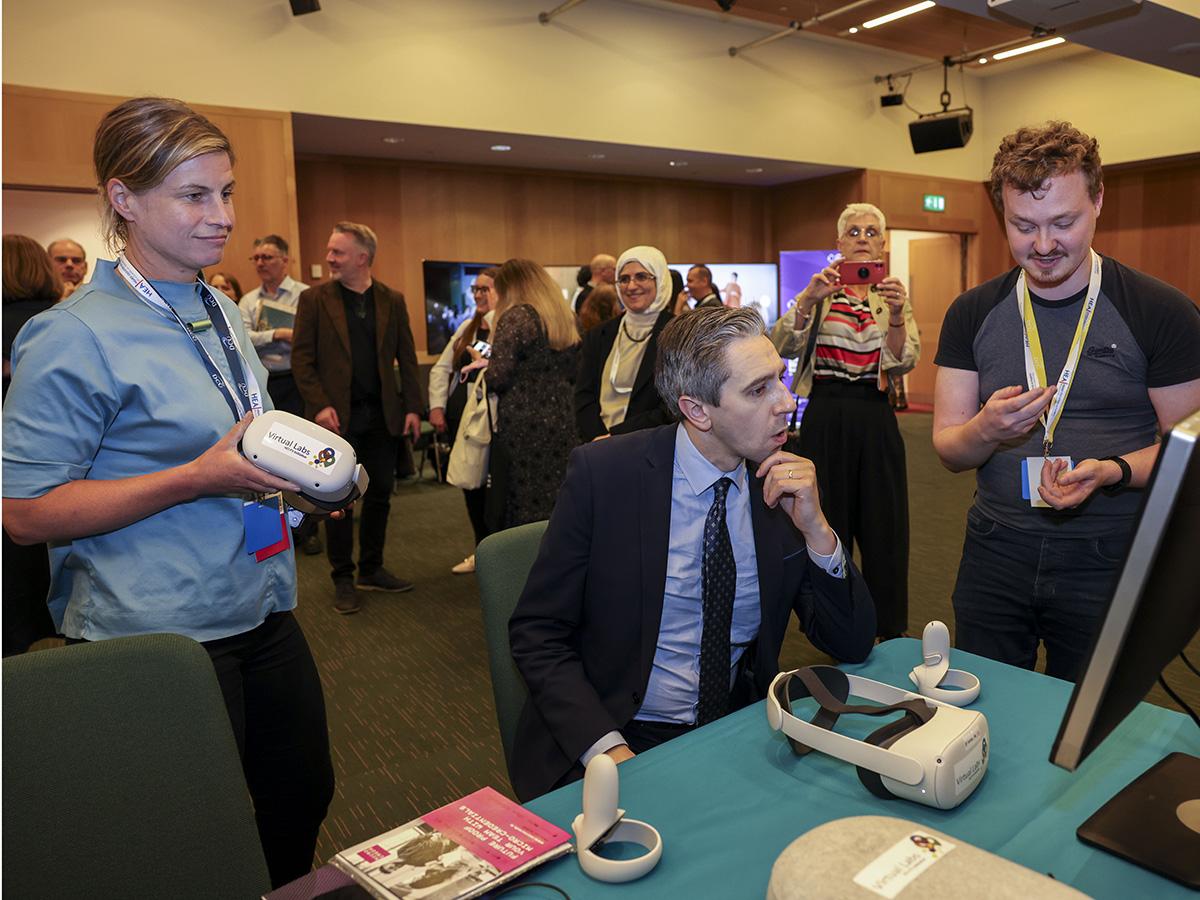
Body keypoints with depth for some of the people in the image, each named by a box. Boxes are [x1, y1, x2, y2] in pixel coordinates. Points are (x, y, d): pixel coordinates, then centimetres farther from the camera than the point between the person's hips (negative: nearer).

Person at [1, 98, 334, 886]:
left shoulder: (224, 314, 10)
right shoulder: (76, 338, -14)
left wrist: (298, 461, 5)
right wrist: (199, 479, -24)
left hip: (262, 612, 7)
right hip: (161, 636, -7)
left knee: (304, 800, 19)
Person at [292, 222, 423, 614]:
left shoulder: (392, 301, 6)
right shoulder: (314, 299, -1)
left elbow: (406, 358, 7)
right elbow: (301, 358, -4)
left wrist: (412, 407, 0)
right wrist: (320, 405, -14)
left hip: (381, 415, 3)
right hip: (337, 416, -3)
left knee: (379, 495, 10)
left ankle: (371, 569, 25)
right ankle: (343, 579, 17)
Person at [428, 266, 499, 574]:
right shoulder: (467, 327, 16)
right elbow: (441, 368, 17)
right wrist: (437, 406, 8)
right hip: (460, 419, 8)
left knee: (491, 487, -2)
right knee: (470, 486, 16)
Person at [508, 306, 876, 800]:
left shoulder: (786, 480, -3)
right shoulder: (603, 472, -14)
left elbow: (852, 645, -1)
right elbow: (536, 632, -10)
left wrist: (816, 528, -17)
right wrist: (606, 749, -23)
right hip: (627, 741, -4)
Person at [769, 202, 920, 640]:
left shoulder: (893, 296, 7)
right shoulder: (819, 294, 5)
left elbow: (903, 362, -8)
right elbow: (782, 346, -12)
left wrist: (897, 315, -26)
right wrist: (808, 299, -27)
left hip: (875, 423, 1)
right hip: (824, 419, -1)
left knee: (882, 528, 6)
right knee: (825, 527, 7)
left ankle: (891, 633, 24)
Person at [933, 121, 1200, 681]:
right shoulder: (972, 315, 0)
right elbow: (949, 450, 0)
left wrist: (1111, 472, -21)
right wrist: (987, 430, -22)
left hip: (1108, 565, -2)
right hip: (995, 556, 2)